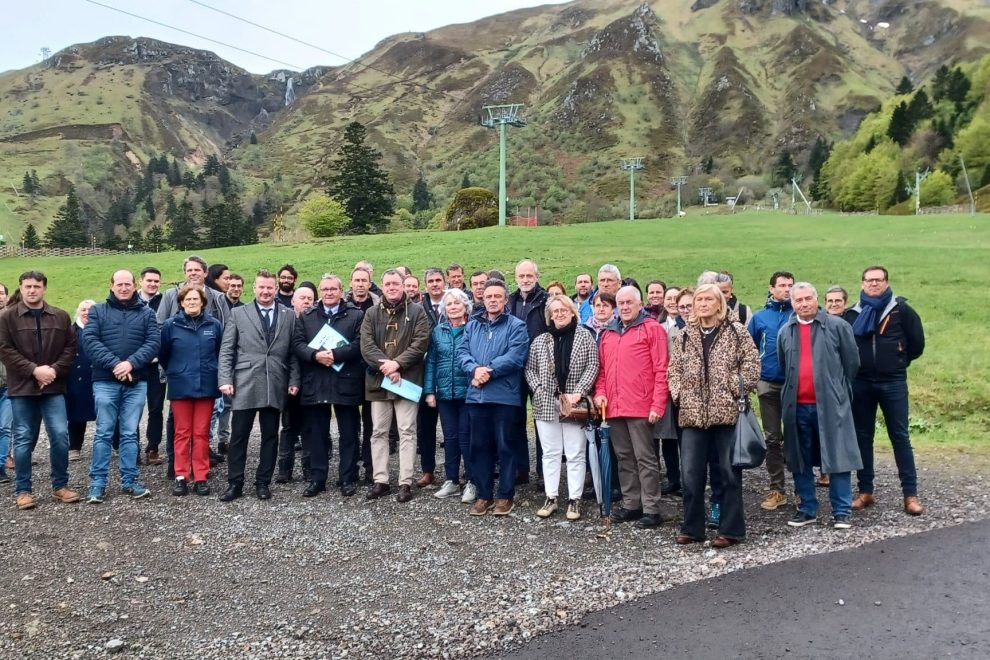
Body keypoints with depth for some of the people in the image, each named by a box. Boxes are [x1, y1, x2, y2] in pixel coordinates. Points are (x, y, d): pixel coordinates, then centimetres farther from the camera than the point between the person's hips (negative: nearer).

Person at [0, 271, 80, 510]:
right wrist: (34, 370, -15)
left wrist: (55, 369, -10)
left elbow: (70, 347, 6)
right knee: (23, 440, 4)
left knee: (60, 435, -1)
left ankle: (60, 486, 13)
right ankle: (22, 490, 15)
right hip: (22, 388, -2)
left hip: (53, 387, 2)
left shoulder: (61, 317, 8)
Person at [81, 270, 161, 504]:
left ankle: (129, 481, 12)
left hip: (137, 382, 1)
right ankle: (98, 483, 8)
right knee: (103, 433, 2)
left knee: (130, 433, 6)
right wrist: (114, 364, -17)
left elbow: (154, 342, -3)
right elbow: (90, 340, -5)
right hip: (105, 381, -1)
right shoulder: (98, 311, 7)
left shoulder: (146, 313, 8)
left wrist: (131, 363, -17)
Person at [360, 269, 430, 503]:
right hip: (379, 381, 3)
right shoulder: (372, 313, 9)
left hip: (407, 380, -3)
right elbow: (366, 345, -2)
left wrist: (397, 363, -17)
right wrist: (385, 365, -16)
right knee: (378, 432, 7)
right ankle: (380, 480, 16)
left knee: (407, 431, 0)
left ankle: (405, 482, 5)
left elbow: (421, 343, -8)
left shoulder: (416, 312, 2)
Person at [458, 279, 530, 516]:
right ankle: (484, 494, 21)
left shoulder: (517, 326, 0)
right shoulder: (472, 326, 16)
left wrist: (488, 370, -15)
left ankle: (505, 495, 13)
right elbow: (462, 352, 5)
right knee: (479, 445, 10)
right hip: (476, 395, 5)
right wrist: (475, 369, -15)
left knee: (505, 446, 2)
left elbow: (515, 357, -13)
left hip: (505, 396, -5)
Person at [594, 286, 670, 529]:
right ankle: (631, 505, 22)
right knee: (624, 458, 13)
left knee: (645, 458, -1)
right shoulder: (608, 333, 15)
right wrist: (600, 392, 3)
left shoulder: (652, 329, -3)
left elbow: (661, 370, -8)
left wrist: (658, 405, -14)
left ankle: (652, 509, 6)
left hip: (640, 407, -6)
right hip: (614, 407, 6)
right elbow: (602, 369, 19)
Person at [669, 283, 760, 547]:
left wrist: (737, 388, -10)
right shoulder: (685, 335, 11)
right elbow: (673, 369, 13)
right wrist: (678, 393, 0)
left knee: (729, 472, 4)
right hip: (692, 413, 3)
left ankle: (731, 529, 14)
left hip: (727, 411, -3)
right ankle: (692, 528, 17)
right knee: (690, 473, 5)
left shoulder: (736, 331, 1)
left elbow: (752, 362, -2)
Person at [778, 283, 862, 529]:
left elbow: (852, 362, 4)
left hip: (830, 404, -4)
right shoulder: (785, 332, 10)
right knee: (801, 461, 9)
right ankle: (807, 509, 20)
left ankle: (841, 512, 7)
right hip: (797, 406, 4)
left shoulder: (837, 326, -1)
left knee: (838, 458, -1)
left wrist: (838, 390, 9)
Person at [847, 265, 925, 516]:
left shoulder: (901, 310, -1)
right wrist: (857, 364, 8)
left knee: (900, 437, 0)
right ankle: (865, 491, 15)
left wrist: (900, 361, 11)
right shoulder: (854, 314, 7)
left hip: (893, 383, -3)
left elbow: (917, 342, 3)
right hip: (861, 383, 3)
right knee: (862, 437, 7)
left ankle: (910, 494, 5)